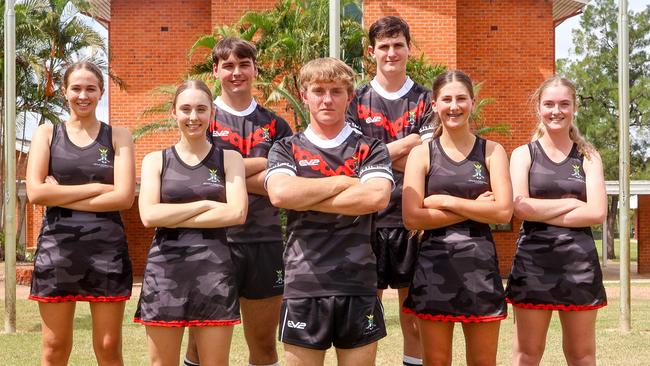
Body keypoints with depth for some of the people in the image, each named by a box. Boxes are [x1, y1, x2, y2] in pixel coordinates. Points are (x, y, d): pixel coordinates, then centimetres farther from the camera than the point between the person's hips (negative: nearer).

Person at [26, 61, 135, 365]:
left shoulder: (118, 136, 5)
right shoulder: (46, 134, 7)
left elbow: (124, 197, -7)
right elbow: (35, 192, -7)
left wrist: (62, 196, -9)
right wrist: (96, 187, -10)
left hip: (106, 247, 0)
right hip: (57, 246, 1)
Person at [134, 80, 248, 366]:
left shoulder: (230, 159, 7)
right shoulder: (155, 160, 8)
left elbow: (237, 213, -9)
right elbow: (149, 216, -7)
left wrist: (173, 219, -9)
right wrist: (206, 204, -9)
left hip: (214, 268, -1)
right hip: (165, 269, 1)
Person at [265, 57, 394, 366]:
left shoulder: (371, 150, 7)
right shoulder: (286, 150, 8)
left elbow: (377, 197, -14)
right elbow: (279, 193, -14)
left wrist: (305, 198, -10)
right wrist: (344, 182, -7)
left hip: (358, 286, 0)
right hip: (303, 286, 0)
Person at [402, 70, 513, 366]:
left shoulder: (492, 152, 5)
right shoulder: (422, 154, 3)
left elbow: (504, 211, -7)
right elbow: (412, 217, -8)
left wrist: (446, 201, -10)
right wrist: (474, 208, -10)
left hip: (479, 263, 1)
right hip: (434, 264, 0)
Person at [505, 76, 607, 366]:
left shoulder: (588, 157, 8)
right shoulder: (523, 154, 5)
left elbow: (597, 212, -6)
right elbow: (520, 207, -10)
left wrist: (542, 212, -10)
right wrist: (571, 203, -7)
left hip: (579, 260, 1)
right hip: (533, 259, -1)